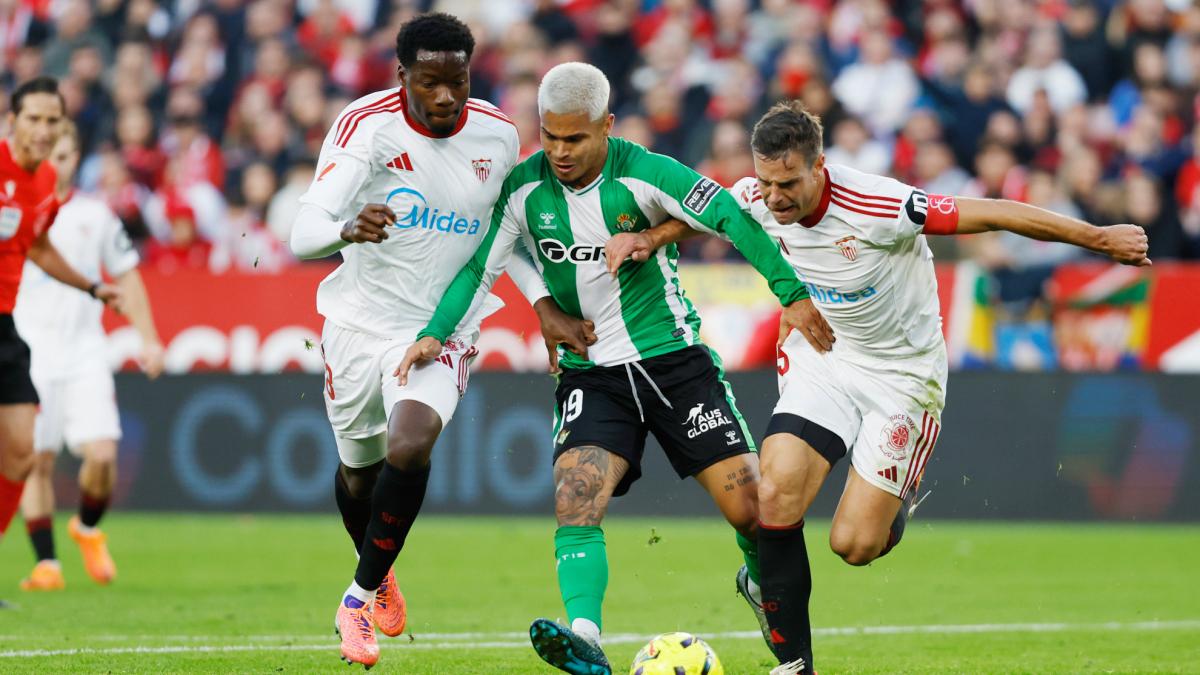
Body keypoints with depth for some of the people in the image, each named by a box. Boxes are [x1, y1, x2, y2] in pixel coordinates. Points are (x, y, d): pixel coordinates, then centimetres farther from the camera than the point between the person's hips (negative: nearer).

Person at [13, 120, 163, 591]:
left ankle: (89, 528, 17)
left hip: (85, 353, 1)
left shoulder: (95, 215, 9)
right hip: (28, 354, -1)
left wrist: (149, 339, 12)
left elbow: (125, 276, 17)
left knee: (102, 454, -10)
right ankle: (46, 564, 2)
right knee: (36, 460, -4)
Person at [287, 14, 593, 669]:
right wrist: (348, 230, -51)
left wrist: (543, 304, 2)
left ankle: (362, 593, -5)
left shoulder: (497, 135, -6)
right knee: (358, 469, 15)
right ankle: (379, 571, 50)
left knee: (409, 446, -25)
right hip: (360, 320, 0)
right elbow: (304, 232, -28)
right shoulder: (367, 125, -18)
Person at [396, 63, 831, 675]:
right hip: (590, 371, 2)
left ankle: (761, 583, 32)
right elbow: (479, 266, 1)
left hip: (672, 357, -1)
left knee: (749, 510, -2)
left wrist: (791, 292, -25)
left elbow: (732, 218, -18)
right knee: (575, 502, -23)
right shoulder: (524, 188, -6)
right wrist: (436, 332, -14)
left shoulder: (644, 174, -15)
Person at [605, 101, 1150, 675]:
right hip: (821, 360, 4)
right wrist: (648, 238, -8)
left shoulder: (879, 208, -30)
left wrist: (1100, 239, -22)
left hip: (902, 373, -4)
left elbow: (995, 215, -25)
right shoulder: (757, 199, -12)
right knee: (775, 496, -19)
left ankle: (900, 500, 29)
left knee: (853, 545, -10)